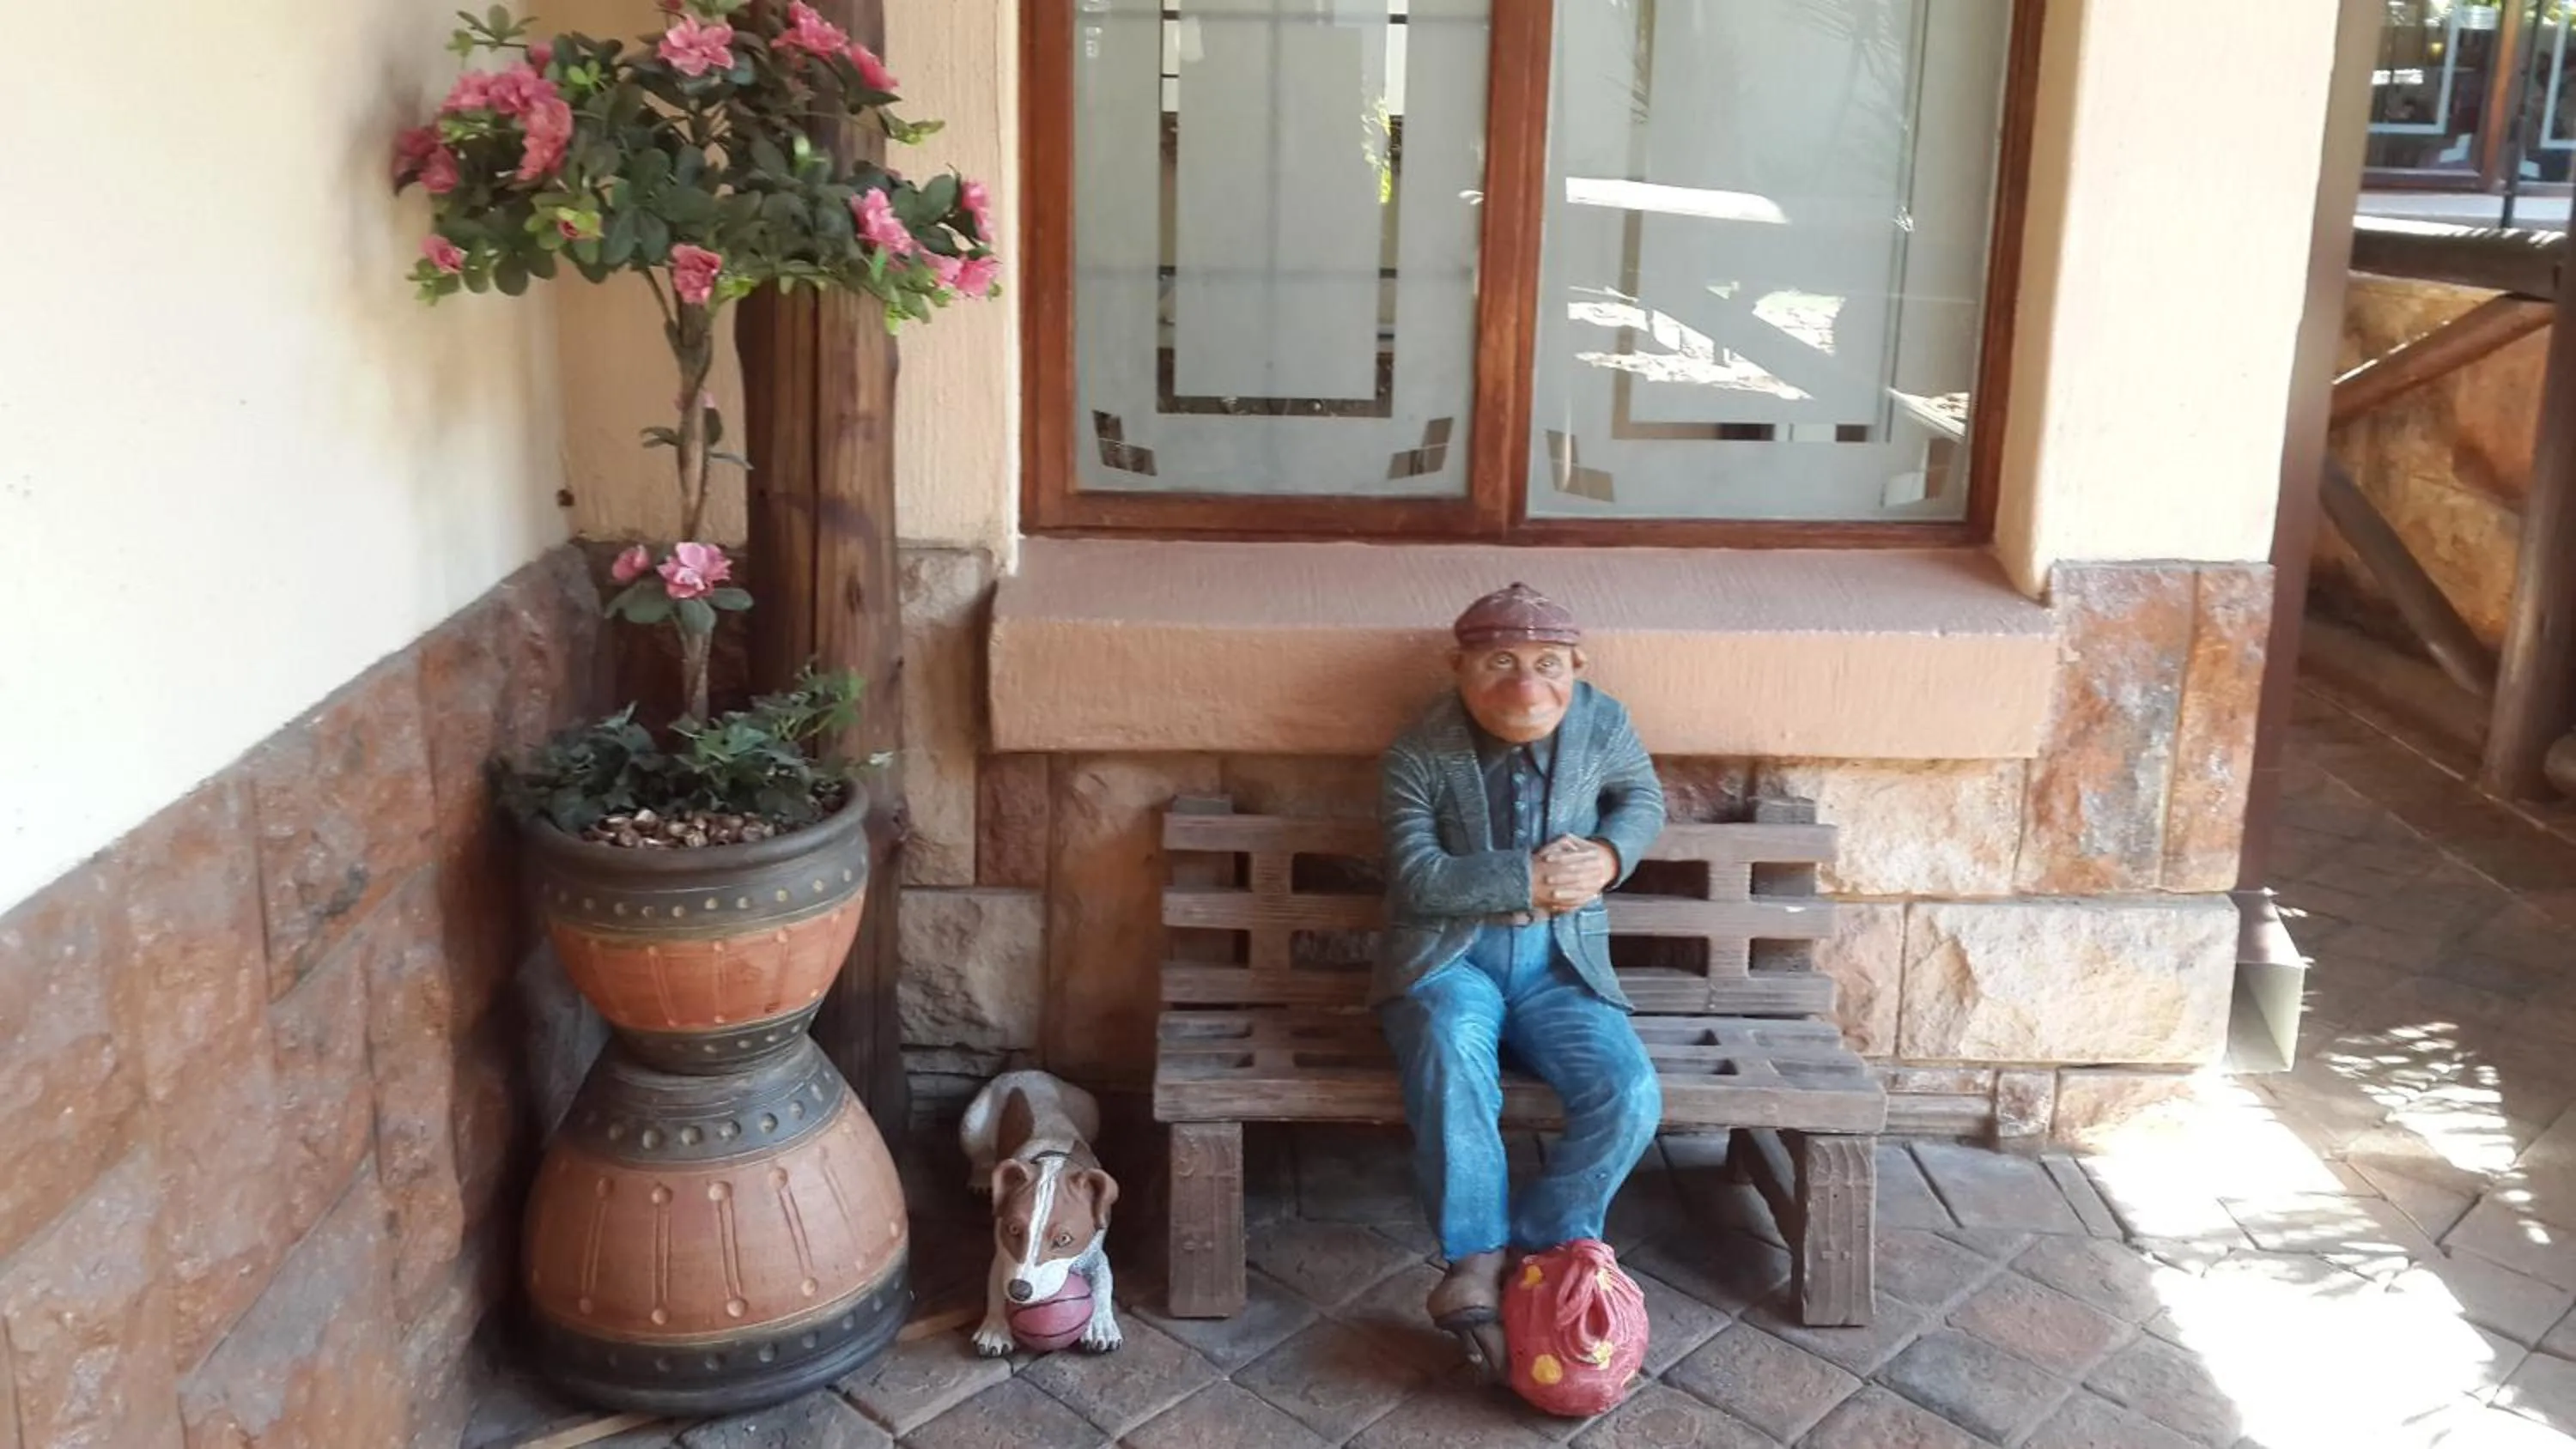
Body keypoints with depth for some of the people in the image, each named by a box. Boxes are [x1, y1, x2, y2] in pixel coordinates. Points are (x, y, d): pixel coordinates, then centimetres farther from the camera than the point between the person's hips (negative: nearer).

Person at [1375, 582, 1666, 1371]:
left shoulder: (1602, 725, -2)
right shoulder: (1420, 755, -10)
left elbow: (1644, 800, 16)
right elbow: (1418, 878, -15)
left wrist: (1609, 853, -6)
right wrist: (1528, 877, -20)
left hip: (1559, 961, 3)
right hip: (1448, 954, -2)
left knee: (1629, 1093, -24)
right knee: (1453, 1050, -37)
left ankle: (1534, 1251, -8)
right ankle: (1479, 1257, -27)